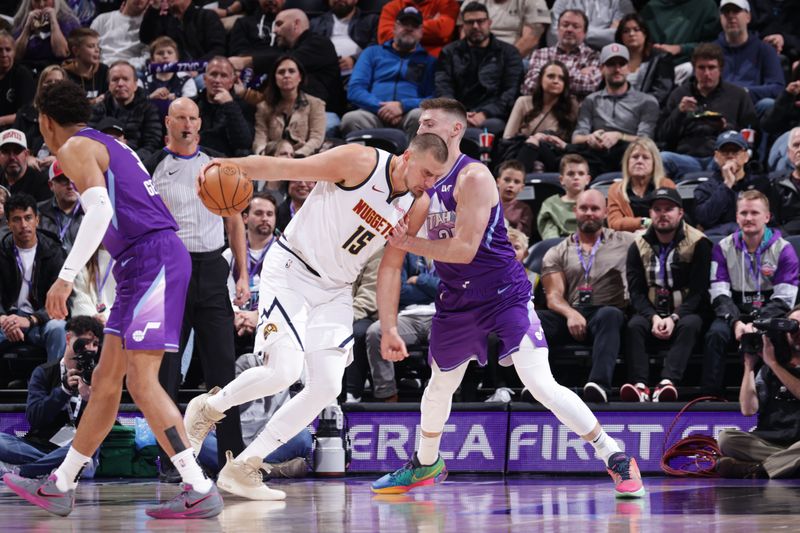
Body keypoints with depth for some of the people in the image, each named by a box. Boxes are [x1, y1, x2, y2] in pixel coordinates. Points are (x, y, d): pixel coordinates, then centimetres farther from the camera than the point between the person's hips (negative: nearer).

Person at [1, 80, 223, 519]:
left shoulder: (75, 148, -5)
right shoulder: (110, 146, 25)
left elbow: (99, 211, -20)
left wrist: (66, 277, -23)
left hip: (151, 260, -10)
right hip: (144, 266, 10)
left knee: (142, 382, -14)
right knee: (106, 380, 13)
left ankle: (200, 491, -19)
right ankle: (60, 487, 19)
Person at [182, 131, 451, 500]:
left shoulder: (415, 207, 0)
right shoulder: (360, 163, -18)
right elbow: (285, 168, -19)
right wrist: (229, 166, -33)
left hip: (335, 290, 7)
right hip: (291, 271, -7)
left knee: (327, 386, -6)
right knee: (284, 370, -21)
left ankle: (242, 468, 3)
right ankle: (209, 407, 10)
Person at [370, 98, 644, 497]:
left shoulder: (473, 177, -18)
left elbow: (464, 249, -25)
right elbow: (391, 263, 8)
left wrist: (411, 244, -15)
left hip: (505, 295, -7)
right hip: (456, 300, 7)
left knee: (542, 386, -18)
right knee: (440, 386, 22)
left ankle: (615, 458, -10)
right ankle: (425, 464, 46)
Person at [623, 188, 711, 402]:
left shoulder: (698, 243, -2)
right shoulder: (639, 246, 7)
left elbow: (699, 291, -8)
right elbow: (636, 292, 0)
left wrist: (674, 318, -21)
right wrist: (654, 317, -18)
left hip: (685, 313, -2)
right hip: (651, 313, 2)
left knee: (689, 326, -35)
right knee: (634, 326, -28)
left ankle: (667, 382, -53)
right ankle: (640, 385, -45)